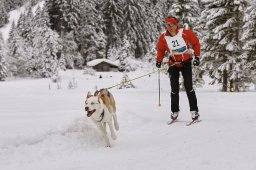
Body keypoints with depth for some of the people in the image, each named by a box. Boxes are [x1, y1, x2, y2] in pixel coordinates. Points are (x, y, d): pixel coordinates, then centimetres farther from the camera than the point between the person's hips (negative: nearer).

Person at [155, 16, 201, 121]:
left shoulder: (185, 33, -14)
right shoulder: (163, 37, -7)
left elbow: (195, 43, 0)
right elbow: (161, 50, 8)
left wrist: (197, 56, -3)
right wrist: (159, 60, -5)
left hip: (186, 62, -2)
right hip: (173, 64, 2)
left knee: (188, 87, -8)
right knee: (174, 88, 2)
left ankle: (194, 110, 0)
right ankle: (175, 111, 16)